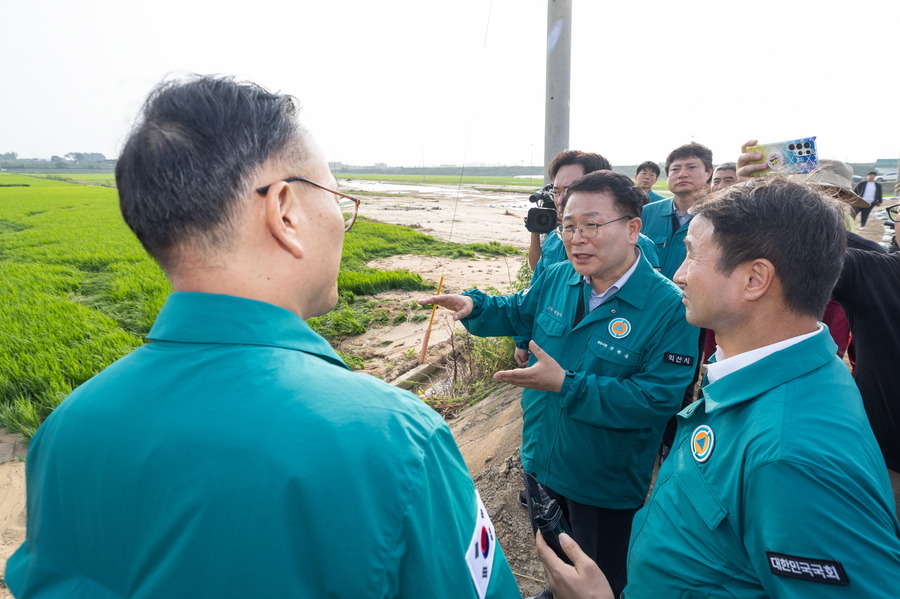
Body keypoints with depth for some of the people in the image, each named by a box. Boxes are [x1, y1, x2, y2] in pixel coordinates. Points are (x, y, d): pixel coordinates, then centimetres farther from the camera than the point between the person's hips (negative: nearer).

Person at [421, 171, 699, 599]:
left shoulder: (668, 307, -25)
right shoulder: (556, 279, -5)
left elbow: (659, 399, -29)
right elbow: (518, 312, 13)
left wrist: (565, 384, -33)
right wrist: (474, 306, -9)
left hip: (606, 482, -6)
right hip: (543, 463, 6)